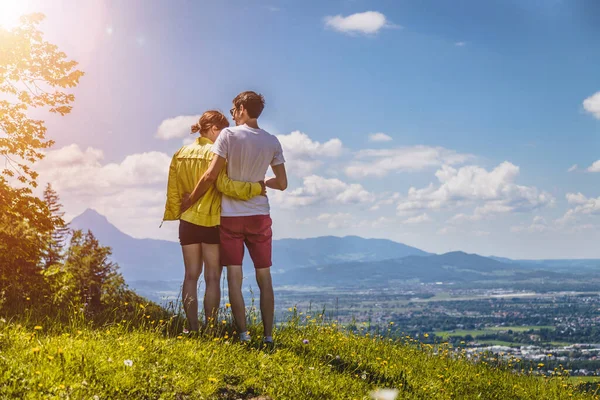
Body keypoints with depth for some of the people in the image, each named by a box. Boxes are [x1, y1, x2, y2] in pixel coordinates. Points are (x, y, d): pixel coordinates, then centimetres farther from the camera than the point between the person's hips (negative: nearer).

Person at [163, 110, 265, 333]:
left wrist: (176, 214, 19)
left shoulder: (180, 155, 8)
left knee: (191, 276, 10)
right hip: (212, 222, -5)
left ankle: (192, 328, 10)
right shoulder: (215, 154, -12)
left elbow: (173, 191, 10)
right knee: (212, 277, 3)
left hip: (188, 222, 5)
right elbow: (224, 185, -24)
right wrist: (257, 188, -20)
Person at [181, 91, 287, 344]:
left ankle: (243, 334, -1)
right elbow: (282, 183, 5)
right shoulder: (272, 142, 2)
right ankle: (268, 336, 8)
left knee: (234, 278, 2)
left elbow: (211, 175, -14)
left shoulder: (229, 135, -9)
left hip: (231, 216, -3)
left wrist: (189, 201, -2)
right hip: (260, 216, 3)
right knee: (264, 278, 8)